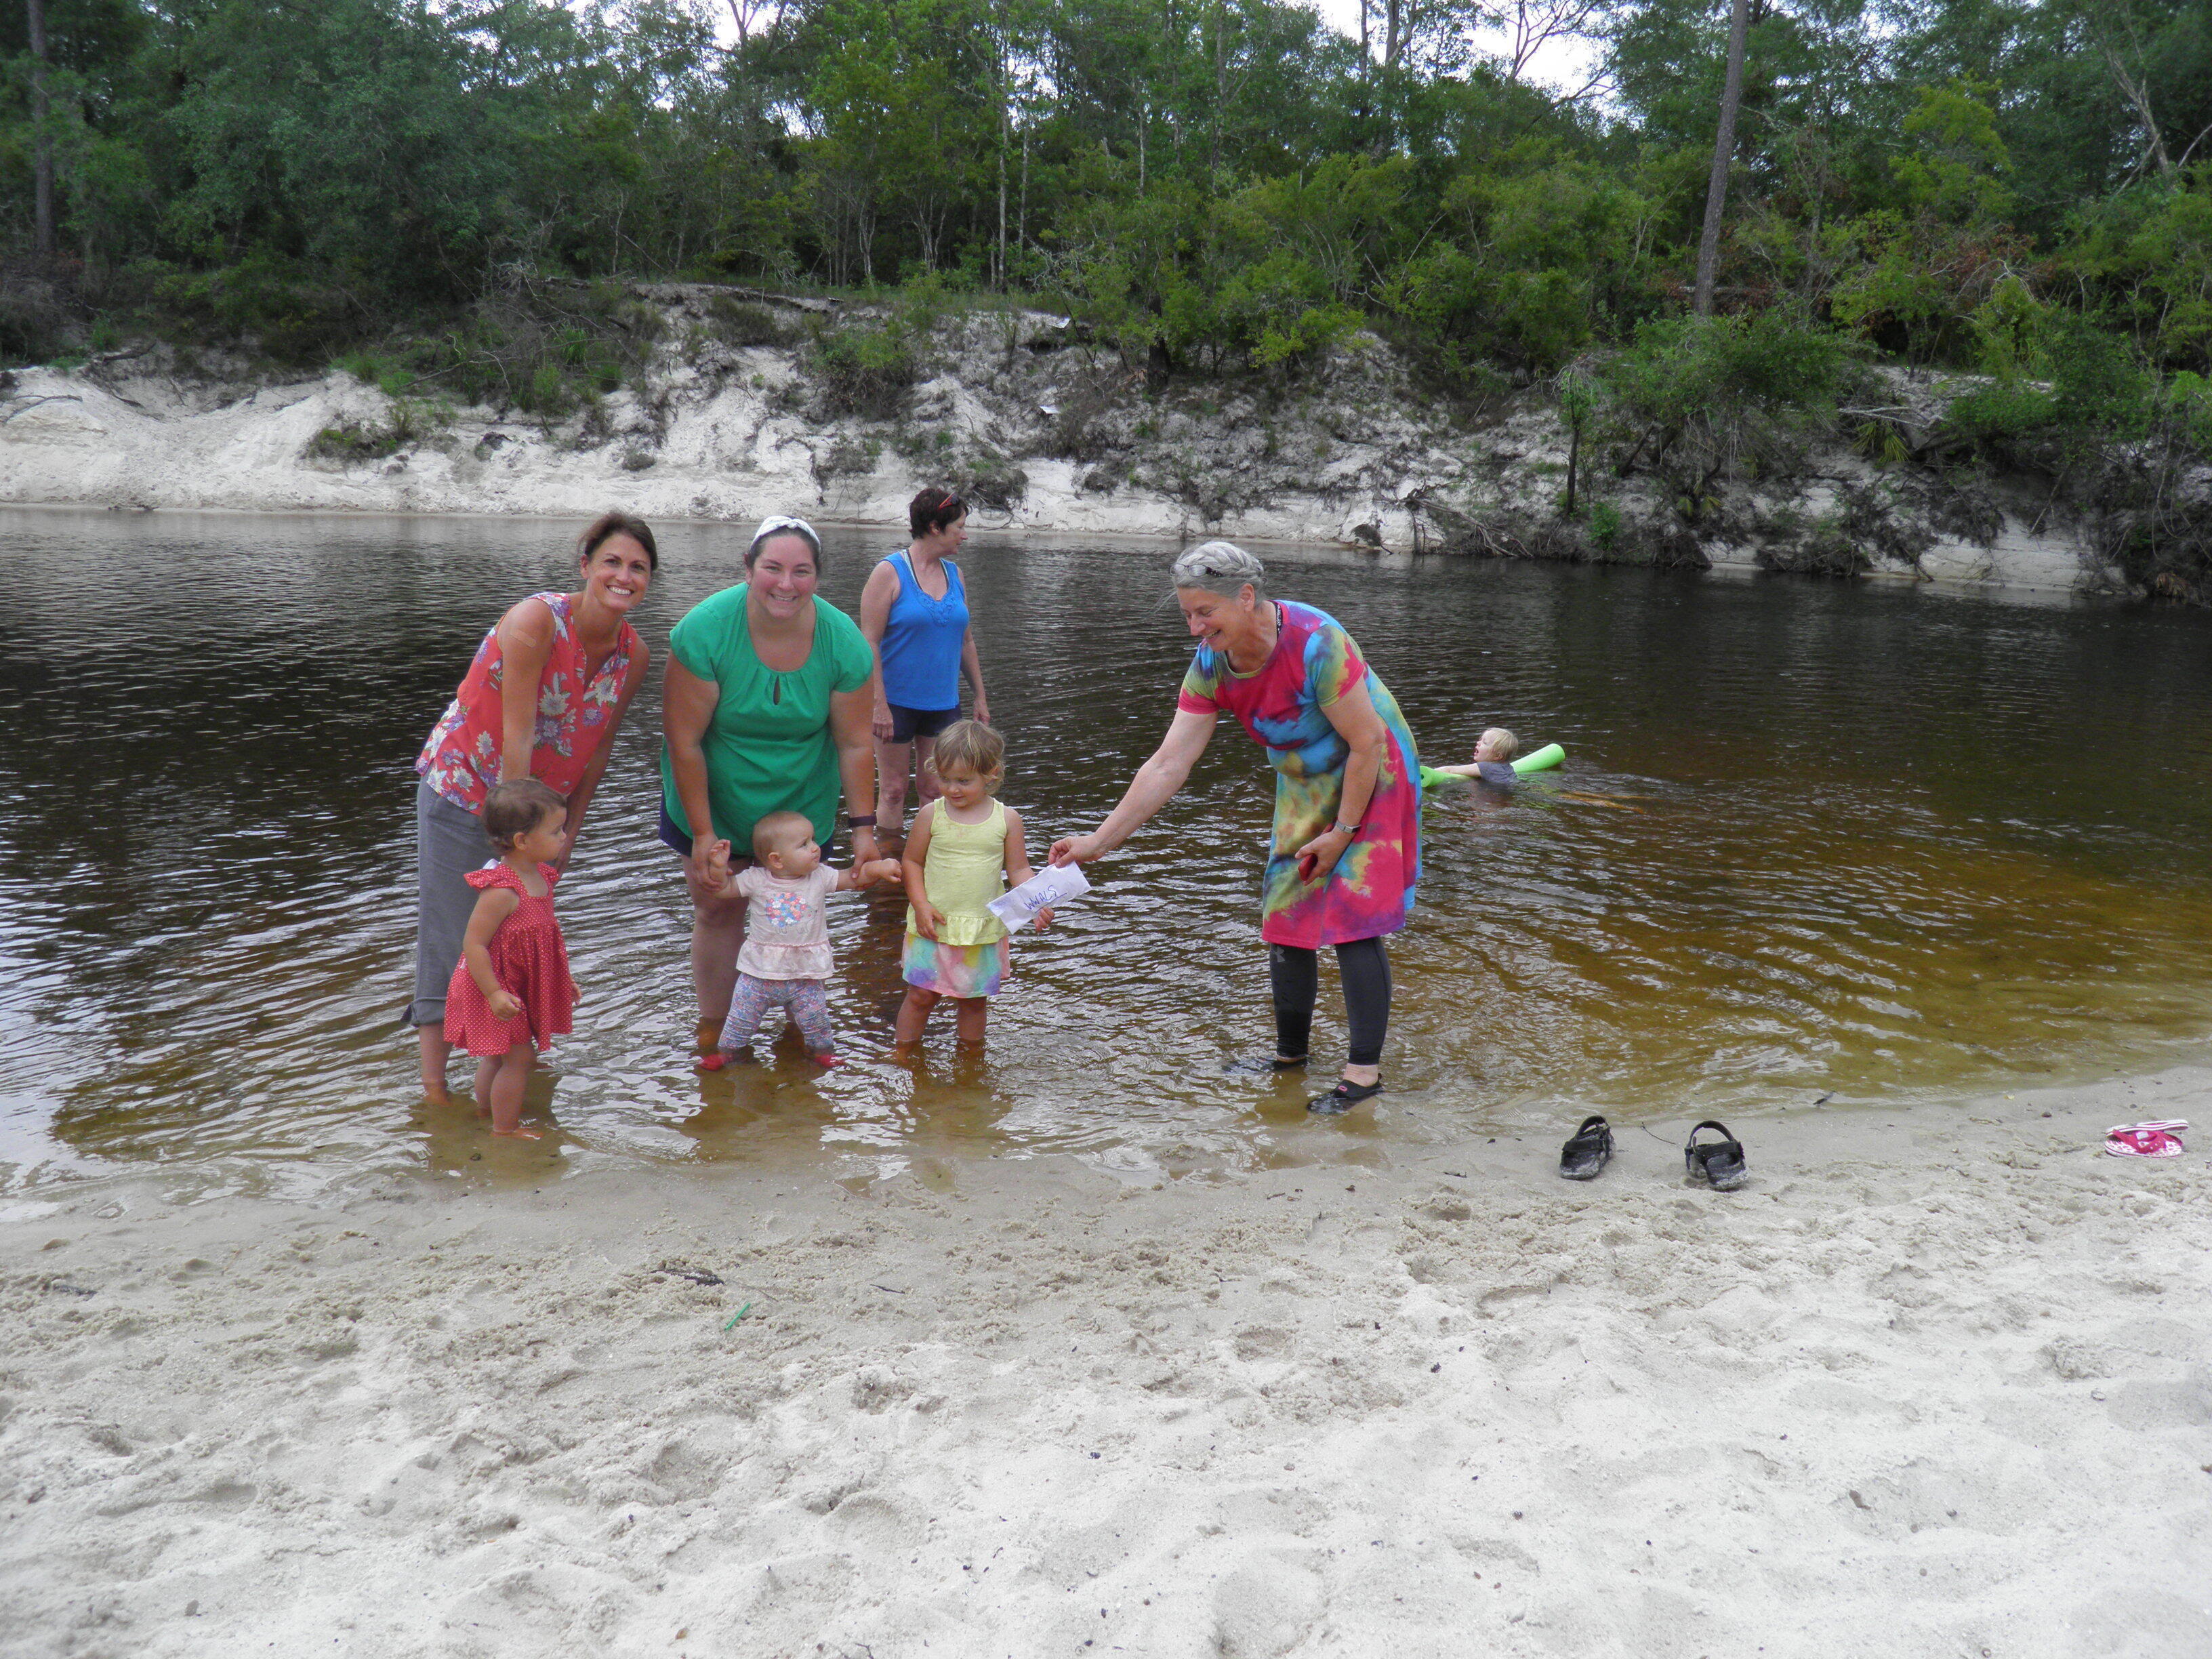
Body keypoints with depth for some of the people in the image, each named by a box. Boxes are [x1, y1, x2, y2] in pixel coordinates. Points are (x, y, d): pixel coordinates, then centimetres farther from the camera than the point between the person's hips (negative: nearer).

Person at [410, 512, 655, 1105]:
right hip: (463, 789, -5)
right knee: (451, 939, -1)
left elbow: (599, 746, 3)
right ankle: (434, 1085, 9)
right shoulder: (536, 620, -25)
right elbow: (516, 738, -25)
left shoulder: (634, 655, -7)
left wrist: (569, 832, 4)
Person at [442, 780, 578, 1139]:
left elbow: (544, 935, 15)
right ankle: (506, 1129, 12)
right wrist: (494, 993, -27)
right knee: (519, 1056, -2)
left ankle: (485, 1112, 40)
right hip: (499, 988, -9)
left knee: (498, 1055, 23)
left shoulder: (541, 877, 2)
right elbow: (473, 944, -26)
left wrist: (563, 980, 19)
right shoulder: (501, 891, -28)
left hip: (523, 986, 9)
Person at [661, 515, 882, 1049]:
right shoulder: (704, 631, -24)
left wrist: (862, 828, -9)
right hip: (715, 799, -1)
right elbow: (684, 740, -19)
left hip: (802, 804, 1)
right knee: (718, 909, 6)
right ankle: (713, 1029, 23)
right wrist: (702, 834, -18)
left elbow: (855, 744, -9)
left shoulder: (844, 642, -17)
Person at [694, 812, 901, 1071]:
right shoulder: (756, 880, -11)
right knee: (742, 1015, 11)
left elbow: (852, 877, -5)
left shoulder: (819, 877, -6)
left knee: (814, 1015, 11)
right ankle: (726, 1048, 35)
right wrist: (719, 867, -26)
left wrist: (879, 868, -21)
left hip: (805, 974, 1)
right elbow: (723, 888, -8)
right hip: (760, 972, -1)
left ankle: (822, 1047, 38)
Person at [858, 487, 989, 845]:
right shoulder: (890, 573, -9)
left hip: (944, 703, 5)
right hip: (898, 702, -5)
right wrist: (879, 704, -18)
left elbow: (966, 641, 16)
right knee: (893, 791, 4)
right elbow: (869, 644, -12)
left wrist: (980, 697, 15)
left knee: (935, 792, 7)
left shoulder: (955, 575, 9)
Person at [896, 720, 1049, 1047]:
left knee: (974, 999, 13)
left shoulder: (1007, 819, -4)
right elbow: (912, 862, 2)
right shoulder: (931, 815, -5)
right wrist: (921, 904, -10)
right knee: (920, 995, 4)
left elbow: (1018, 869, 1)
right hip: (933, 926, -1)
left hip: (985, 930, 1)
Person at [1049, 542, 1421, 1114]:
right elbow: (1166, 767, -10)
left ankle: (1365, 1070, -2)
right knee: (1285, 919, 8)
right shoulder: (1211, 665, -10)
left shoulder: (1314, 643, -30)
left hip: (1373, 779, -7)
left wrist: (1343, 830, -16)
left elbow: (1367, 742, -23)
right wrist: (1099, 842, -13)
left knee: (1351, 924, -11)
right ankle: (1289, 1053, 25)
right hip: (1306, 788, 7)